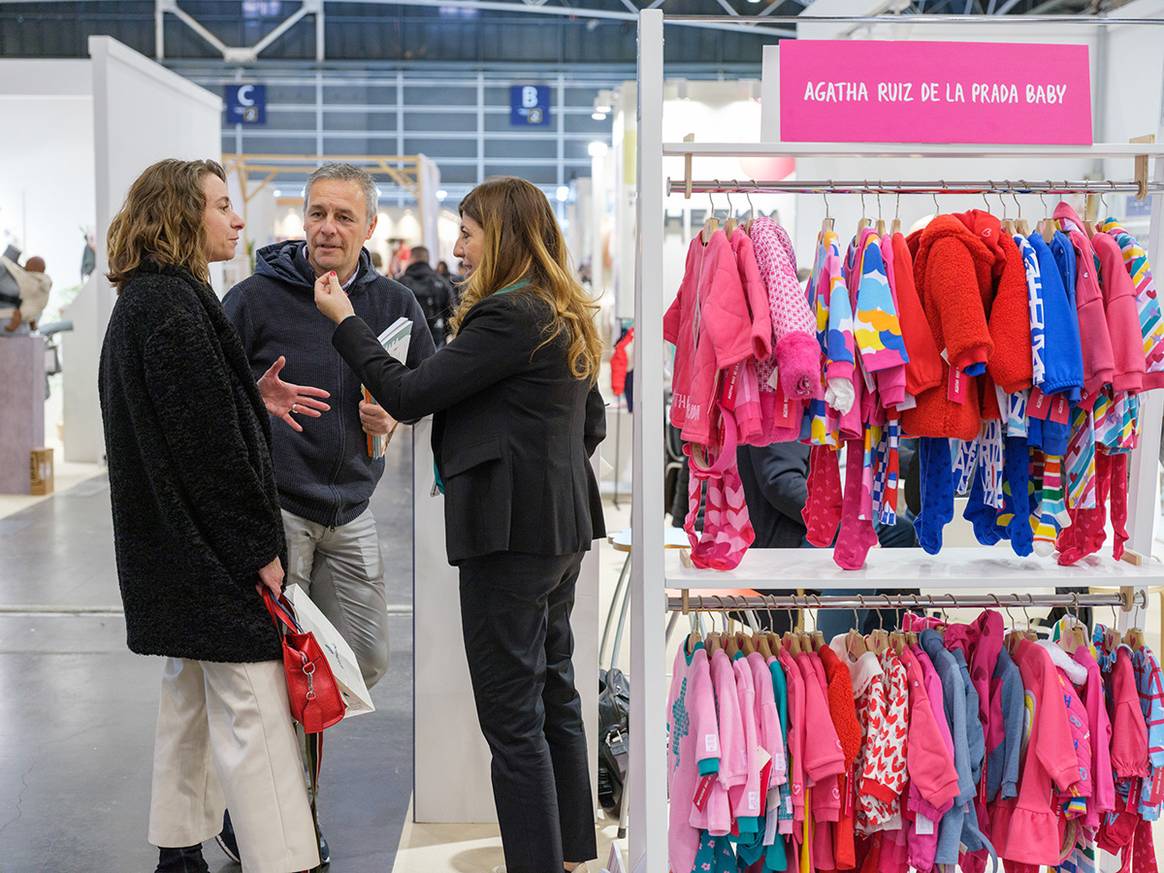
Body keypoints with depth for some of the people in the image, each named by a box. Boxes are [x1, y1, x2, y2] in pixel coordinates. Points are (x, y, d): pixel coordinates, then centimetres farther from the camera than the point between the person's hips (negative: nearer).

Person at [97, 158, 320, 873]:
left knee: (191, 699, 17)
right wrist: (258, 547, -17)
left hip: (170, 546, 11)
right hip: (212, 546, -11)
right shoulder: (173, 303, -16)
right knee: (253, 709, -8)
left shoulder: (143, 300, 16)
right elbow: (207, 439, -20)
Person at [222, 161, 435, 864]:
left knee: (366, 660, 9)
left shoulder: (395, 304, 5)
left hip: (352, 512, 5)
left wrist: (393, 415, -2)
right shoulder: (257, 297, -8)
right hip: (272, 508, -5)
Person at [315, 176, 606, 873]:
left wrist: (345, 319, -5)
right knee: (555, 691, 17)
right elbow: (593, 424, 20)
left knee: (511, 712, -3)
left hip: (512, 529, -10)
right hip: (563, 526, 10)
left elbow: (406, 396, -15)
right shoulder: (566, 318, 13)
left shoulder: (508, 316, -16)